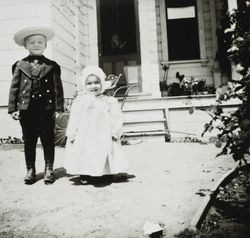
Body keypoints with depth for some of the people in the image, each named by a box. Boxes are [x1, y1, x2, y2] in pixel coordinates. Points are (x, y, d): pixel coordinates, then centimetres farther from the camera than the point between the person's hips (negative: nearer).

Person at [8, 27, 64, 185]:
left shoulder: (52, 66, 4)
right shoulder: (20, 65, 6)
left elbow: (58, 88, 2)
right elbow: (14, 88, 6)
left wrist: (59, 108, -4)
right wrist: (13, 108, 1)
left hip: (47, 109, -1)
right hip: (26, 109, 1)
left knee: (48, 140, 6)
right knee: (29, 141, 9)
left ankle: (49, 169, 18)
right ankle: (30, 170, 22)